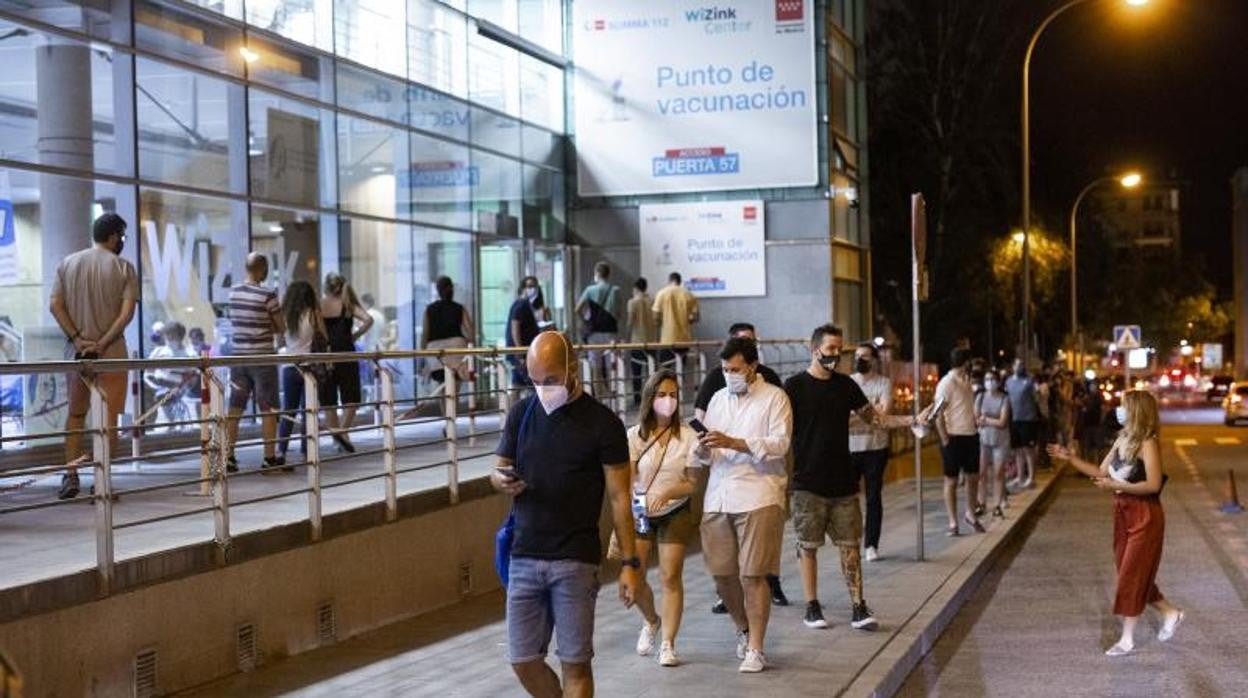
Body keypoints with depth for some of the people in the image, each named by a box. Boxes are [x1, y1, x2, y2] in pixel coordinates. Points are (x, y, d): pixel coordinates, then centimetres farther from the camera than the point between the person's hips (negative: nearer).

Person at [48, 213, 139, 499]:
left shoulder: (68, 264, 7)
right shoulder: (124, 268, -3)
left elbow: (55, 306, -1)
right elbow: (127, 312, -13)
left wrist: (77, 338, -6)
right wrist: (102, 344, -13)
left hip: (76, 351, 3)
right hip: (112, 353, -3)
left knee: (76, 414, 14)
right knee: (109, 418, 3)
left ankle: (71, 475, 8)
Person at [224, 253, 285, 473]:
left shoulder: (233, 292, 4)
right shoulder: (267, 295, -13)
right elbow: (281, 329, -6)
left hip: (239, 355, 5)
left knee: (235, 408, 9)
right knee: (268, 409, 2)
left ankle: (229, 457, 10)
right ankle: (269, 458, 4)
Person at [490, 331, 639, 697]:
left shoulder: (602, 422, -5)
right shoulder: (522, 413, 6)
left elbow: (619, 497, -4)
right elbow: (499, 470, 15)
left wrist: (629, 562, -8)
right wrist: (501, 481, -10)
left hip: (576, 561, -4)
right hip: (525, 557, 4)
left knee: (575, 663, 1)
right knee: (523, 660, 6)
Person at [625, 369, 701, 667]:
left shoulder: (687, 437, -6)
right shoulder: (635, 436, -4)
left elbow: (692, 483, -4)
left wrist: (668, 493, -24)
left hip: (675, 513, -1)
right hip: (640, 514, 1)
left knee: (671, 577, -3)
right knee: (633, 576, -3)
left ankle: (668, 644, 8)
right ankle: (652, 621, 28)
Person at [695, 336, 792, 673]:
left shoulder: (774, 398, 1)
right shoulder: (718, 399, 18)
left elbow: (780, 444, -11)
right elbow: (706, 455, 18)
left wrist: (731, 443, -19)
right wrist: (703, 451, -7)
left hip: (758, 497, -5)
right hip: (718, 497, 5)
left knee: (753, 575, -7)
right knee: (722, 574, 5)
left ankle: (755, 649, 1)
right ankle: (744, 630, 29)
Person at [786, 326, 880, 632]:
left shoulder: (846, 385, 9)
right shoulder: (795, 386, -3)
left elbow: (872, 417, 16)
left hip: (843, 481, 3)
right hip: (808, 483, -3)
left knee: (850, 544, 2)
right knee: (808, 546, 4)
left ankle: (859, 608, 4)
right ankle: (812, 607, 14)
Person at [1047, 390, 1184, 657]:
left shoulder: (1147, 444, -18)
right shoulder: (1122, 439, 6)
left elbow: (1153, 485, -23)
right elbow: (1101, 472, 9)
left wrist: (1117, 486, -24)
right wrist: (1070, 458, 4)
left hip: (1145, 516, -8)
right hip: (1124, 513, 8)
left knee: (1132, 575, -2)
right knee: (1131, 573, 15)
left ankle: (1127, 639, 6)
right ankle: (1170, 613, 32)